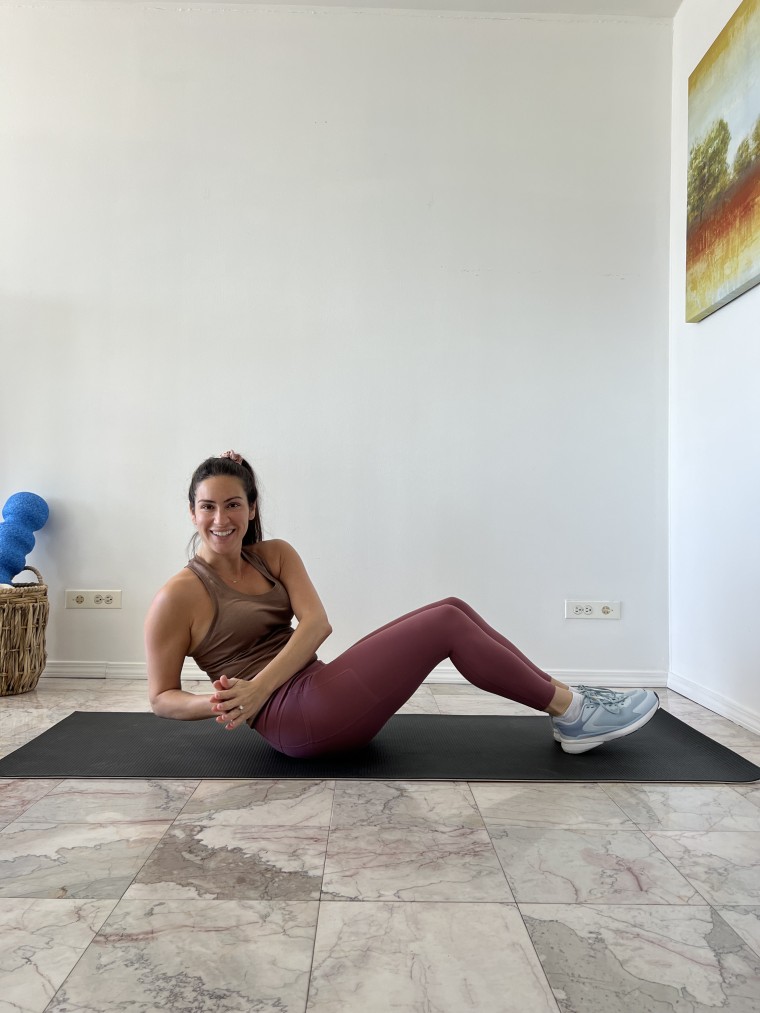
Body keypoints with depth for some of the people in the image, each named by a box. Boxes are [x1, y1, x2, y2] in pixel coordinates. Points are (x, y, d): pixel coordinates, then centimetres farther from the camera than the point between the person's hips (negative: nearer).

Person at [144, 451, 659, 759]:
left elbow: (316, 623, -6)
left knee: (453, 608, -5)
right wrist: (216, 703, -22)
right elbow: (162, 697, -1)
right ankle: (572, 709, -3)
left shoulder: (274, 555, 9)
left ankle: (569, 711, 0)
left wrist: (258, 687, -20)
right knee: (447, 624, -15)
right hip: (292, 717, -7)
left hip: (318, 690, 7)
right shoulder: (179, 596, -7)